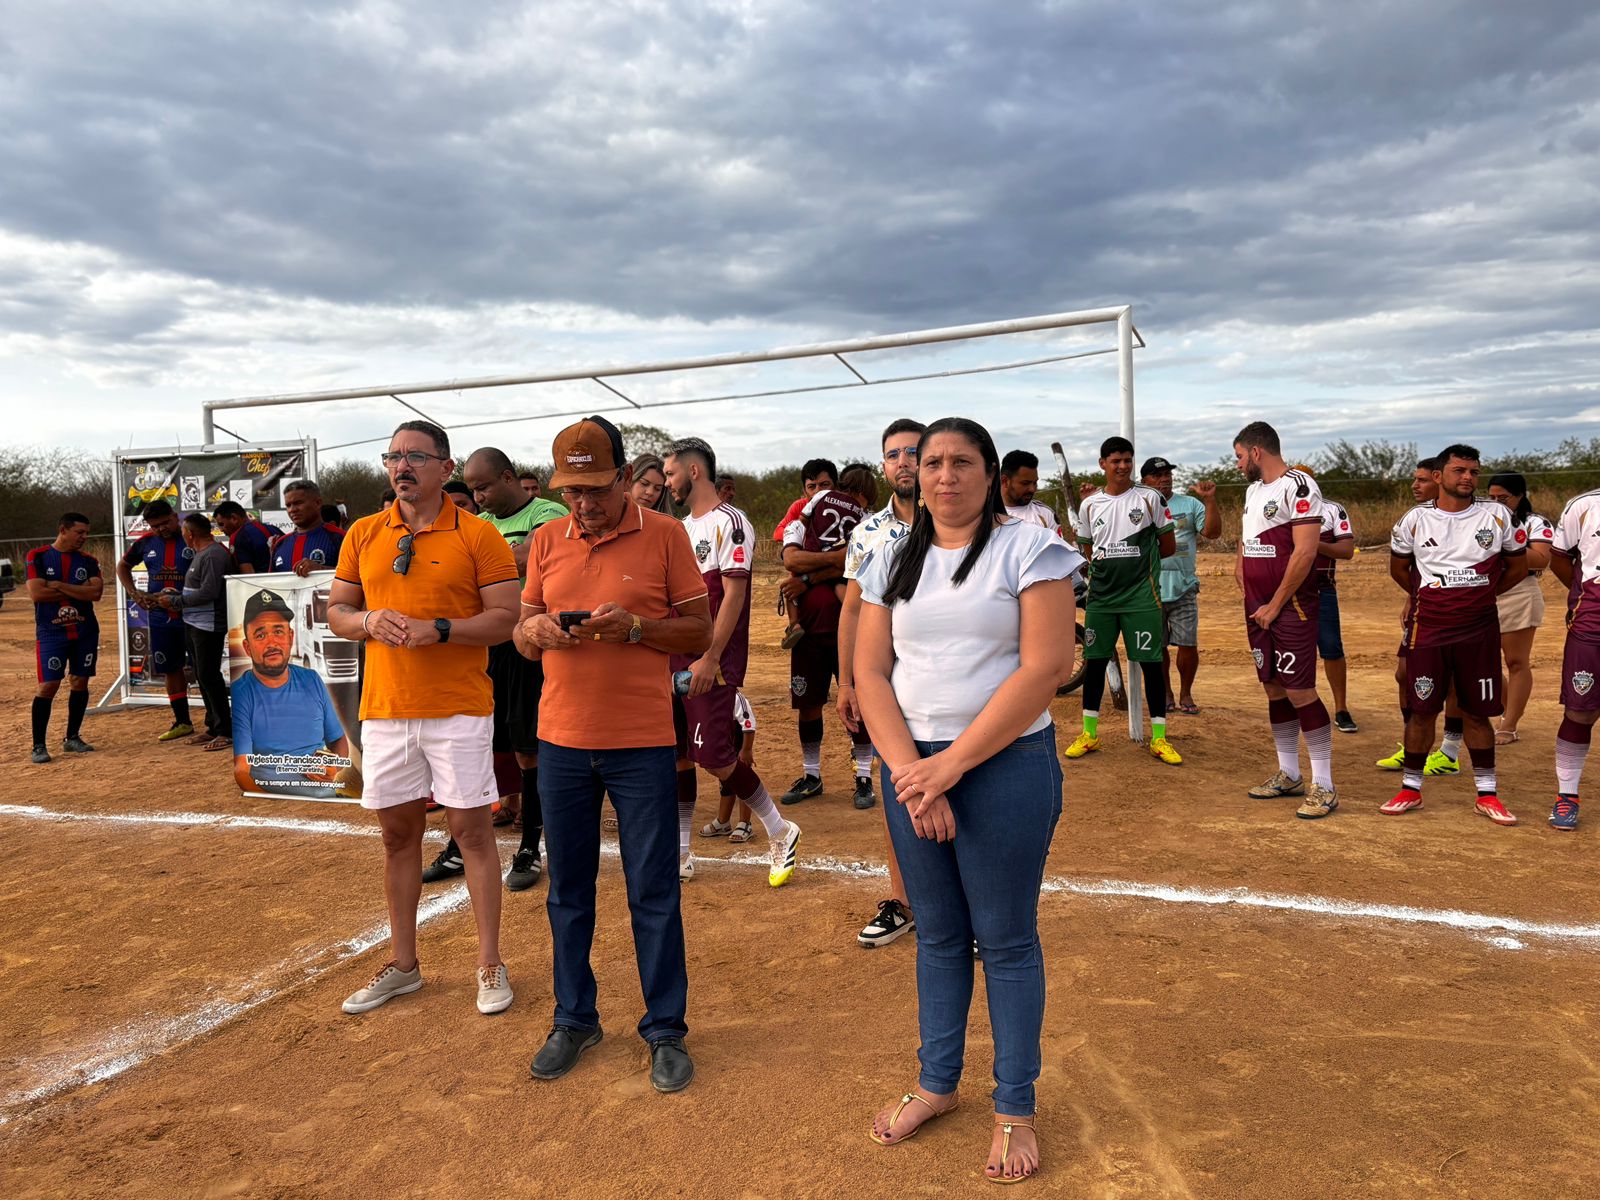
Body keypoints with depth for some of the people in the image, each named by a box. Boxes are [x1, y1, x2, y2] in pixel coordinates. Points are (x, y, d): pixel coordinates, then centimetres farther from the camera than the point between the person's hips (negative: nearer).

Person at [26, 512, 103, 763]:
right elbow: (36, 593, -14)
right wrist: (79, 590, -9)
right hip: (51, 634, -3)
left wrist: (59, 586, -14)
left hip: (85, 632, 4)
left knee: (80, 682, 7)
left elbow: (96, 592, -9)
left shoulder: (88, 561, 6)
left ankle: (72, 738, 20)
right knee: (48, 685, -7)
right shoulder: (37, 557, -2)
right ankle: (39, 745, 1)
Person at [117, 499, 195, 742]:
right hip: (160, 618, 6)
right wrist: (134, 593, 8)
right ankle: (182, 723, 23)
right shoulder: (146, 543, 6)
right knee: (170, 669, 12)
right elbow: (123, 566, 23)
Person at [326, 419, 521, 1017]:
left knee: (472, 829, 2)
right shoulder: (363, 534, 9)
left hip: (460, 708, -4)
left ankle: (490, 964, 14)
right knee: (398, 832, 13)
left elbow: (506, 618, -7)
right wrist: (369, 620, -9)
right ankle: (403, 964, 27)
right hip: (384, 707, 4)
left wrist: (439, 629, -20)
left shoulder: (478, 536, -4)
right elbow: (336, 612, 13)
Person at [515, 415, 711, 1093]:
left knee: (653, 891, 4)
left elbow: (700, 632, -2)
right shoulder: (546, 542, 7)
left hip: (642, 744, -3)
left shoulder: (665, 536, -4)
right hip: (562, 742, 4)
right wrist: (536, 631, -11)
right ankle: (574, 1020, 30)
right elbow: (522, 635, 12)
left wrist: (635, 626, -19)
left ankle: (666, 1029, 19)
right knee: (567, 889, 13)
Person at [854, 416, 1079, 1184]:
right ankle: (937, 1083, 32)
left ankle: (1015, 1108, 22)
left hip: (1006, 766, -4)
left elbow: (1046, 666, -14)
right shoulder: (893, 561, 8)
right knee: (937, 934, 15)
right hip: (910, 767, 4)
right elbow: (869, 671, 3)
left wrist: (951, 764, -15)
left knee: (1006, 940, 6)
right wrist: (909, 773, -11)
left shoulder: (1027, 549, -5)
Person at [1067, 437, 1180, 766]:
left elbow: (1168, 547, 4)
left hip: (1142, 595, -3)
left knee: (1151, 662, -1)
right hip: (1100, 596, 3)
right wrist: (1111, 564, 5)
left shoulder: (1149, 498, 0)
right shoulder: (1089, 504, 7)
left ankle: (1159, 738, 8)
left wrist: (1137, 561, 4)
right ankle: (1089, 733, 18)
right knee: (1094, 661, 7)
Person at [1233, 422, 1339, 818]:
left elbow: (1305, 552, -19)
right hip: (1258, 607, 9)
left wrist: (1275, 605, -14)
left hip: (1291, 607, -8)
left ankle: (1323, 785, 1)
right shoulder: (1253, 490, 15)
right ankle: (1288, 774, 23)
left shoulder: (1298, 486, -13)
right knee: (1274, 689, 12)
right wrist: (1245, 589, 12)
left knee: (1300, 692, -8)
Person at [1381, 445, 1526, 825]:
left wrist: (1479, 595, 13)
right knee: (1422, 710, 3)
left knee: (1477, 712, 7)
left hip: (1480, 629, 1)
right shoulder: (1415, 520, -1)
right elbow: (1398, 569, 14)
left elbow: (1517, 567, 12)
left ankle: (1487, 793, 18)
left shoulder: (1497, 516, 1)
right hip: (1429, 629, -1)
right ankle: (1411, 788, 14)